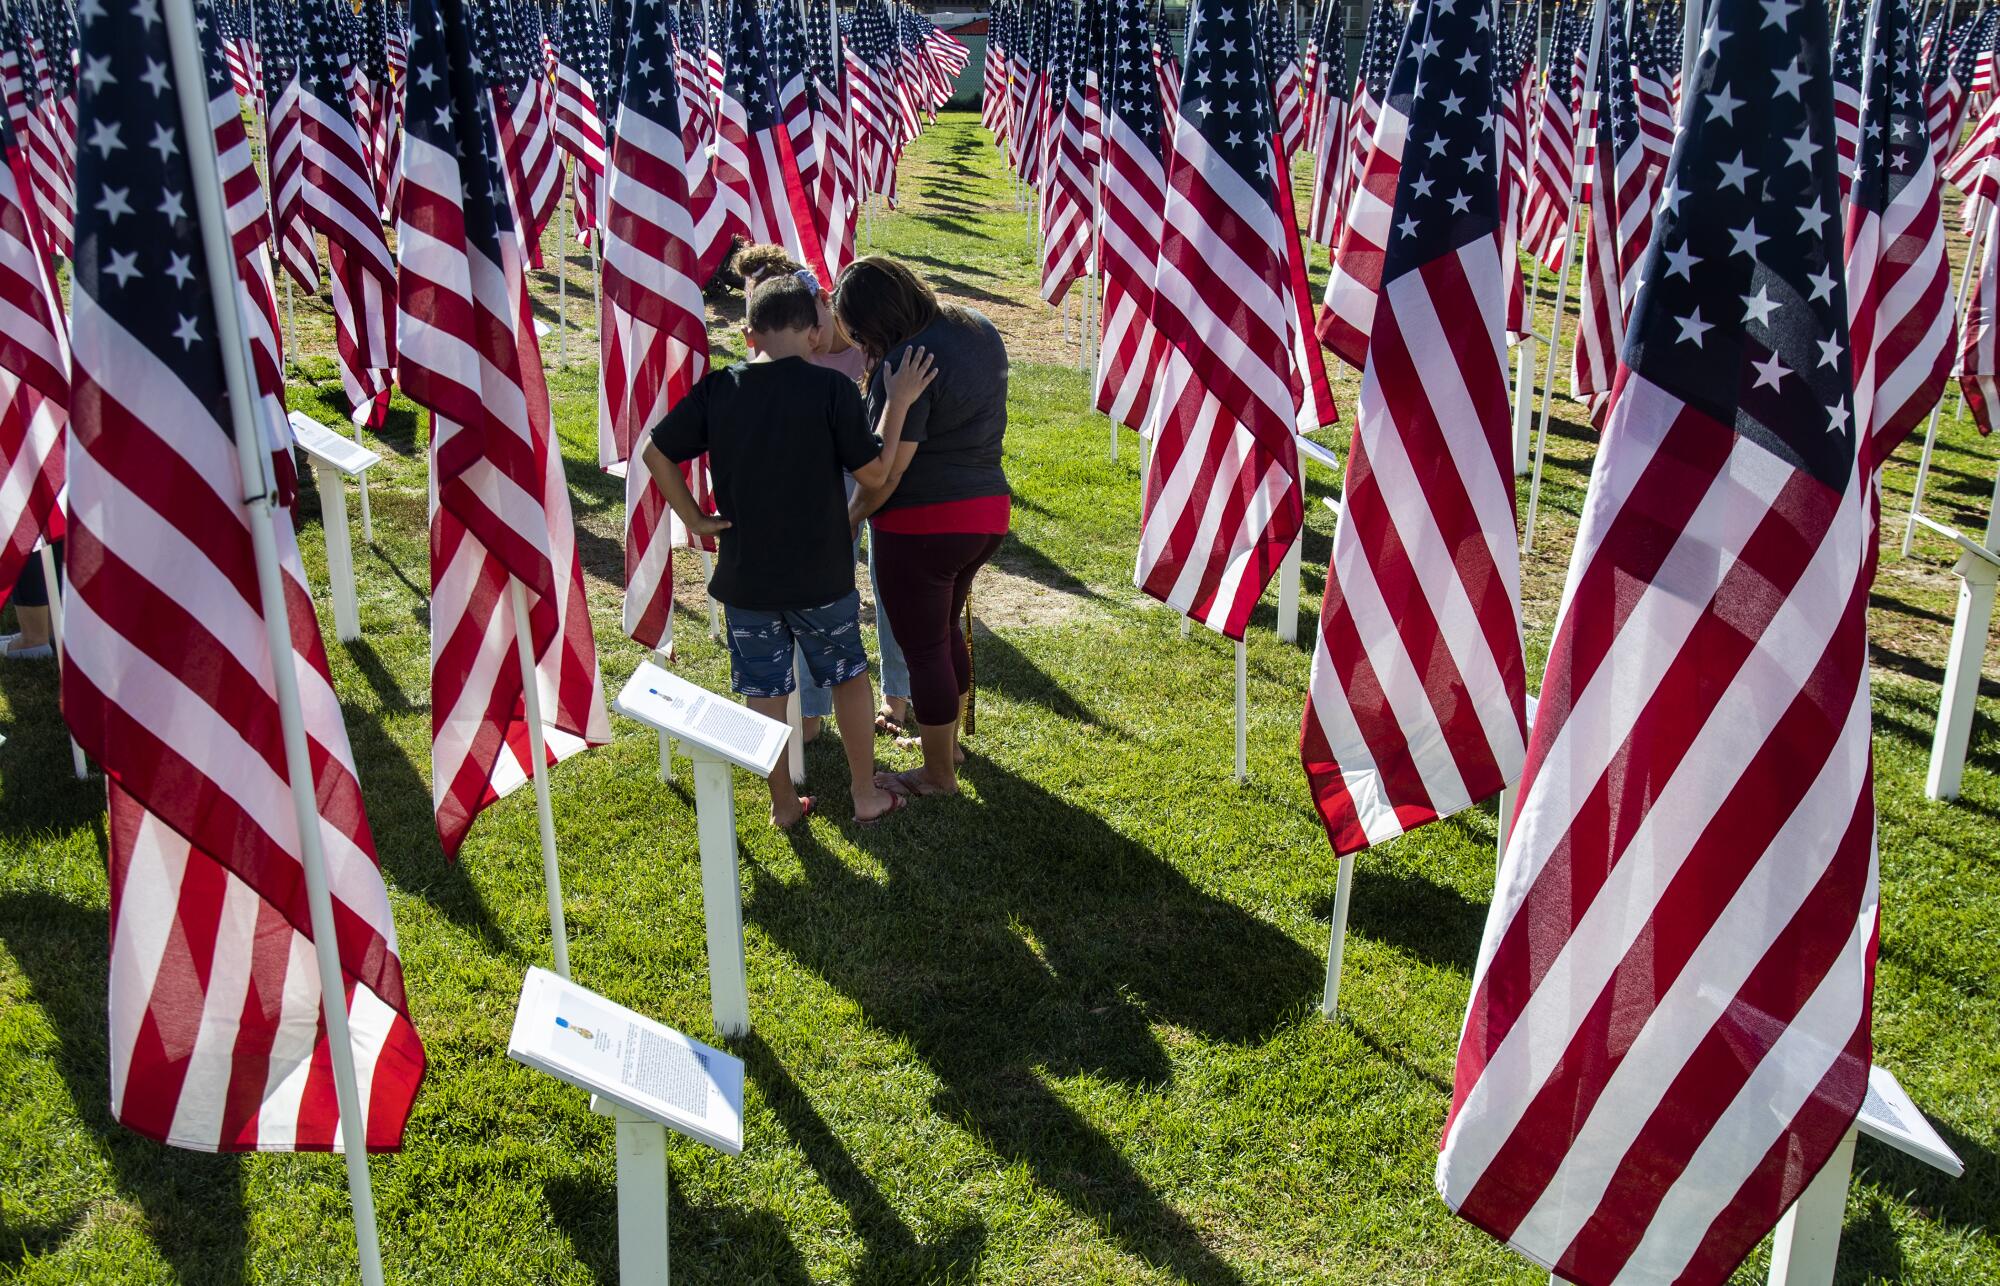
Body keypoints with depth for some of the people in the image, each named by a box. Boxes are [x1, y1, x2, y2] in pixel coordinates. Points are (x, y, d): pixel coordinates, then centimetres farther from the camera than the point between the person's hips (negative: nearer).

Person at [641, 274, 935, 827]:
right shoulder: (832, 389, -14)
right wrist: (898, 403, -3)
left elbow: (656, 452, 0)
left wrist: (694, 518, 5)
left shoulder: (717, 389, -5)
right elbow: (874, 471, -9)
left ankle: (784, 804, 26)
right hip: (821, 575, -1)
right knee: (848, 676, 19)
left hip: (745, 575, 2)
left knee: (764, 691, 15)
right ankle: (866, 795, 27)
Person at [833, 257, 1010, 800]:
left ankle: (939, 774, 22)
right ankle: (948, 740, 44)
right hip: (989, 511, 9)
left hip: (922, 528, -9)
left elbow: (886, 471, -21)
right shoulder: (979, 328, 3)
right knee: (946, 628, 27)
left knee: (923, 649, 8)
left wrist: (849, 519, -5)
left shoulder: (907, 363, -22)